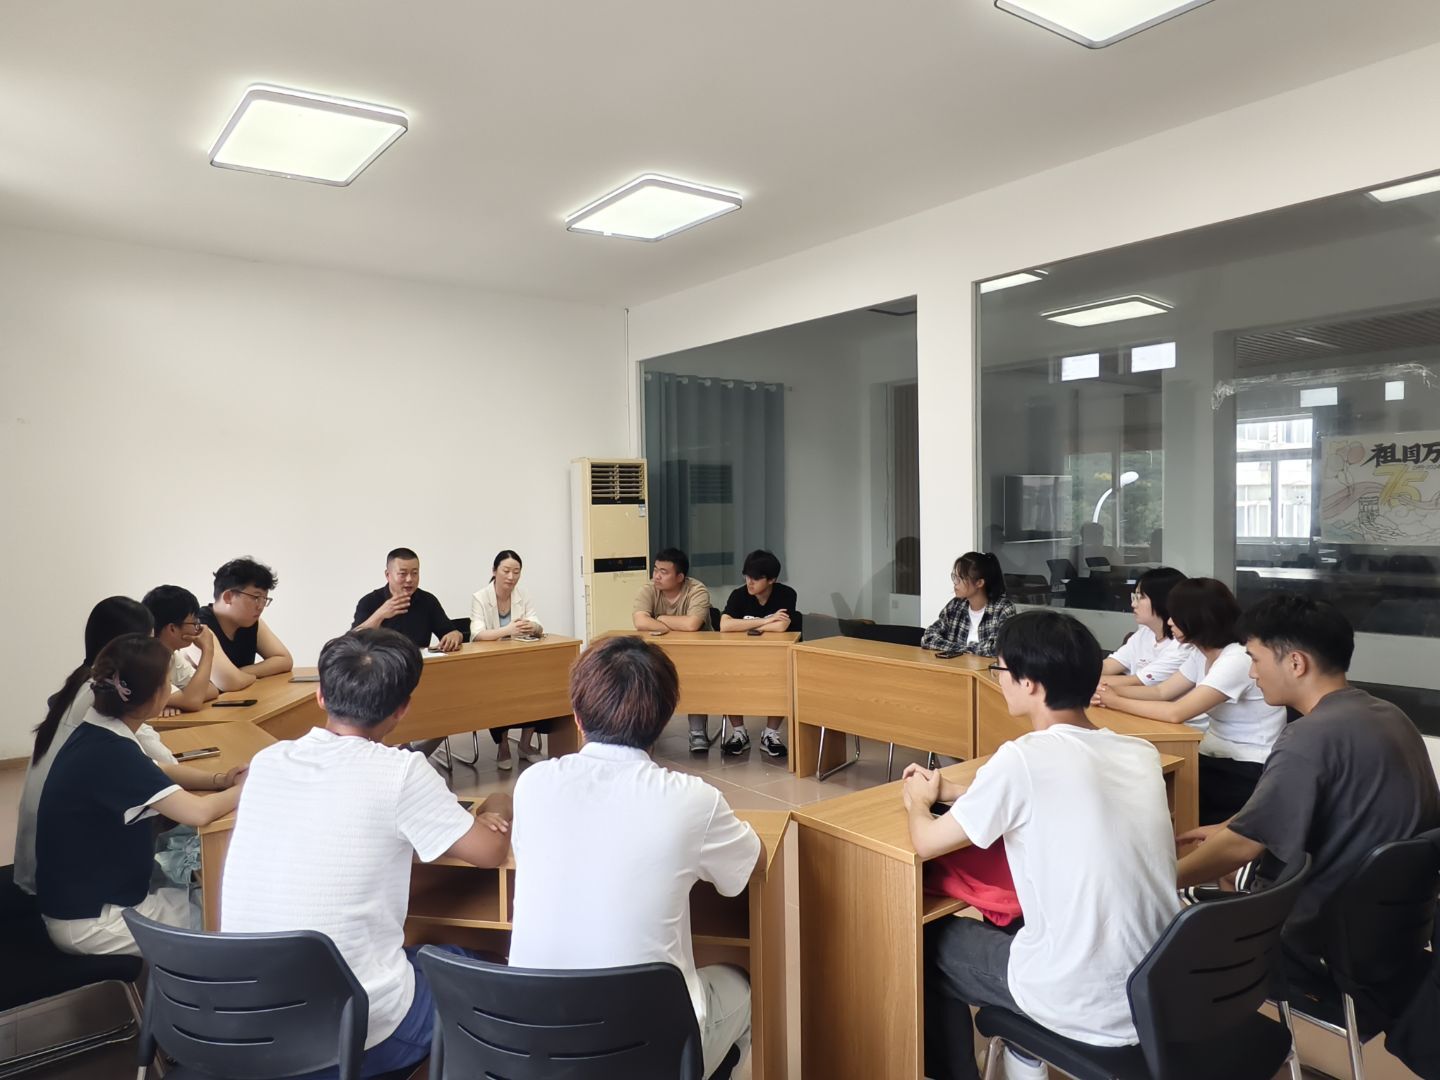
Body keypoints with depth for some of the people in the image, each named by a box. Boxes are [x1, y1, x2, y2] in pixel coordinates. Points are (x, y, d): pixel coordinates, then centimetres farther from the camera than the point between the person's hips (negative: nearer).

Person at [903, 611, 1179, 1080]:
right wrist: (955, 791, 19)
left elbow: (926, 843, -9)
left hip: (1087, 1009, -6)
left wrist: (917, 800, 12)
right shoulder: (1142, 754, 0)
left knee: (932, 941, 19)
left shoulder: (1022, 759, -20)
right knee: (1009, 928, 30)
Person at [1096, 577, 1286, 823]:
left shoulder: (1237, 660, -24)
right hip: (1216, 757, 7)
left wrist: (1118, 703, -22)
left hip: (1247, 773, -7)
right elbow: (1161, 692, 4)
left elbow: (1176, 713, -30)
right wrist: (1114, 691, -13)